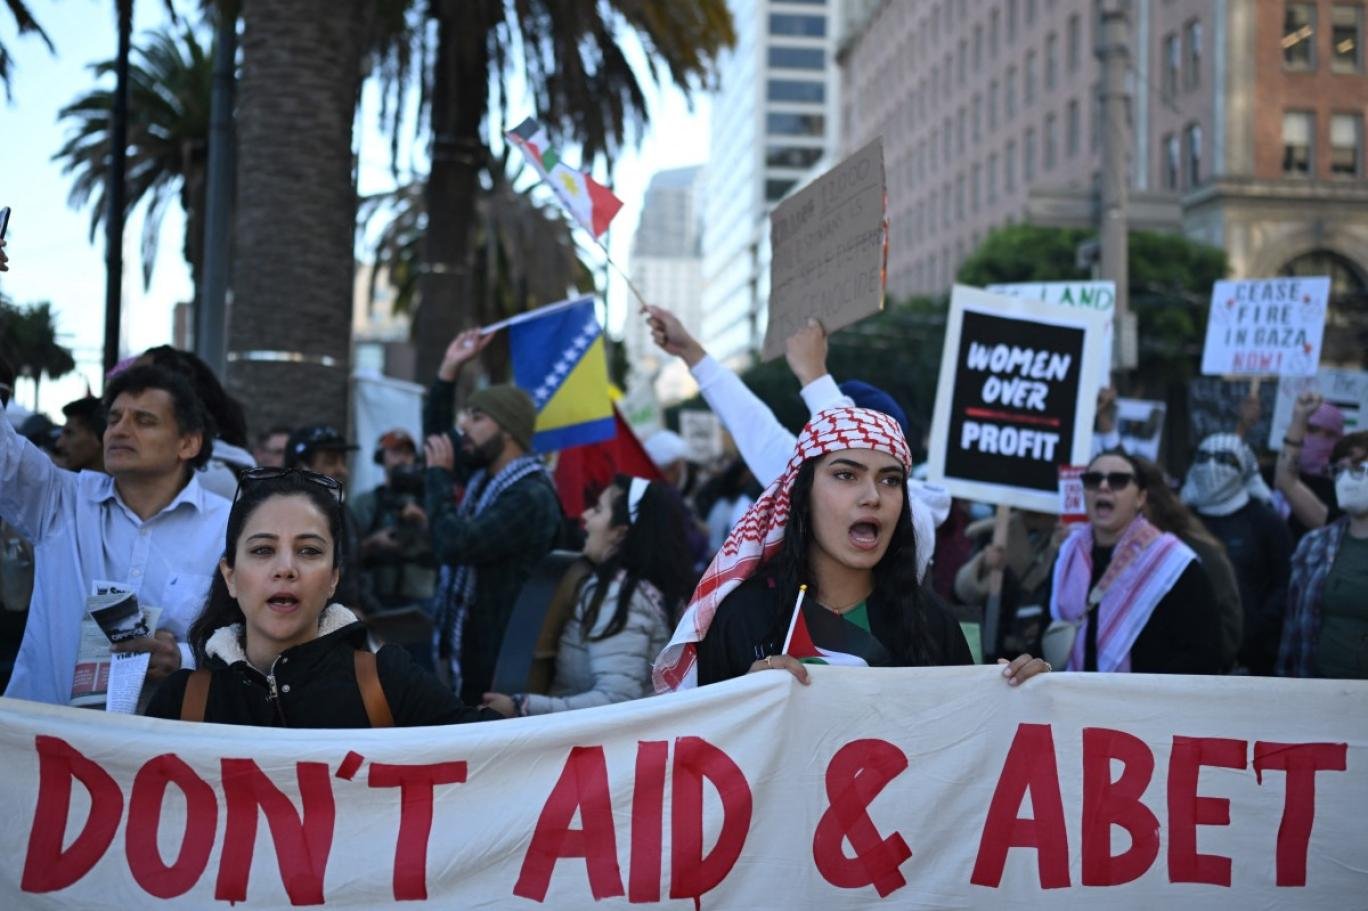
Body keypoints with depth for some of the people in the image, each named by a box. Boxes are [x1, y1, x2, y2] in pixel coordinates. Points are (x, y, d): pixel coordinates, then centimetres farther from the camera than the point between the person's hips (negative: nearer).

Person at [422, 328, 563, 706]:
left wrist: (439, 475, -13)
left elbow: (453, 546, -27)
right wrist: (450, 368, 13)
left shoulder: (530, 496, -20)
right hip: (466, 652, 9)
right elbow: (436, 437, 25)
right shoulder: (484, 474, 9)